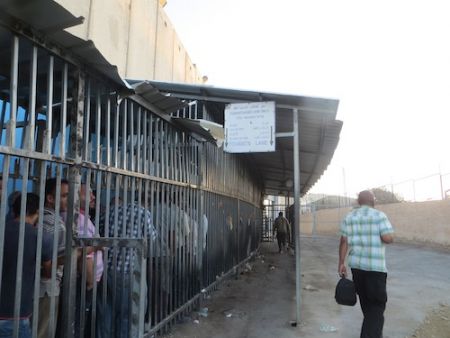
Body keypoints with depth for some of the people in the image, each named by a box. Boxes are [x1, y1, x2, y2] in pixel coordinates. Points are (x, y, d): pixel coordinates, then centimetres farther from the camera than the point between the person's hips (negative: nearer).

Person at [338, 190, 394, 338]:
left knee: (365, 301, 21)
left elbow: (344, 242, 2)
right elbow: (388, 238, -15)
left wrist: (341, 263, 6)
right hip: (375, 266, -5)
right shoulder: (379, 215, -7)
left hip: (356, 264, 5)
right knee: (377, 304, 3)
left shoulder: (348, 217, 5)